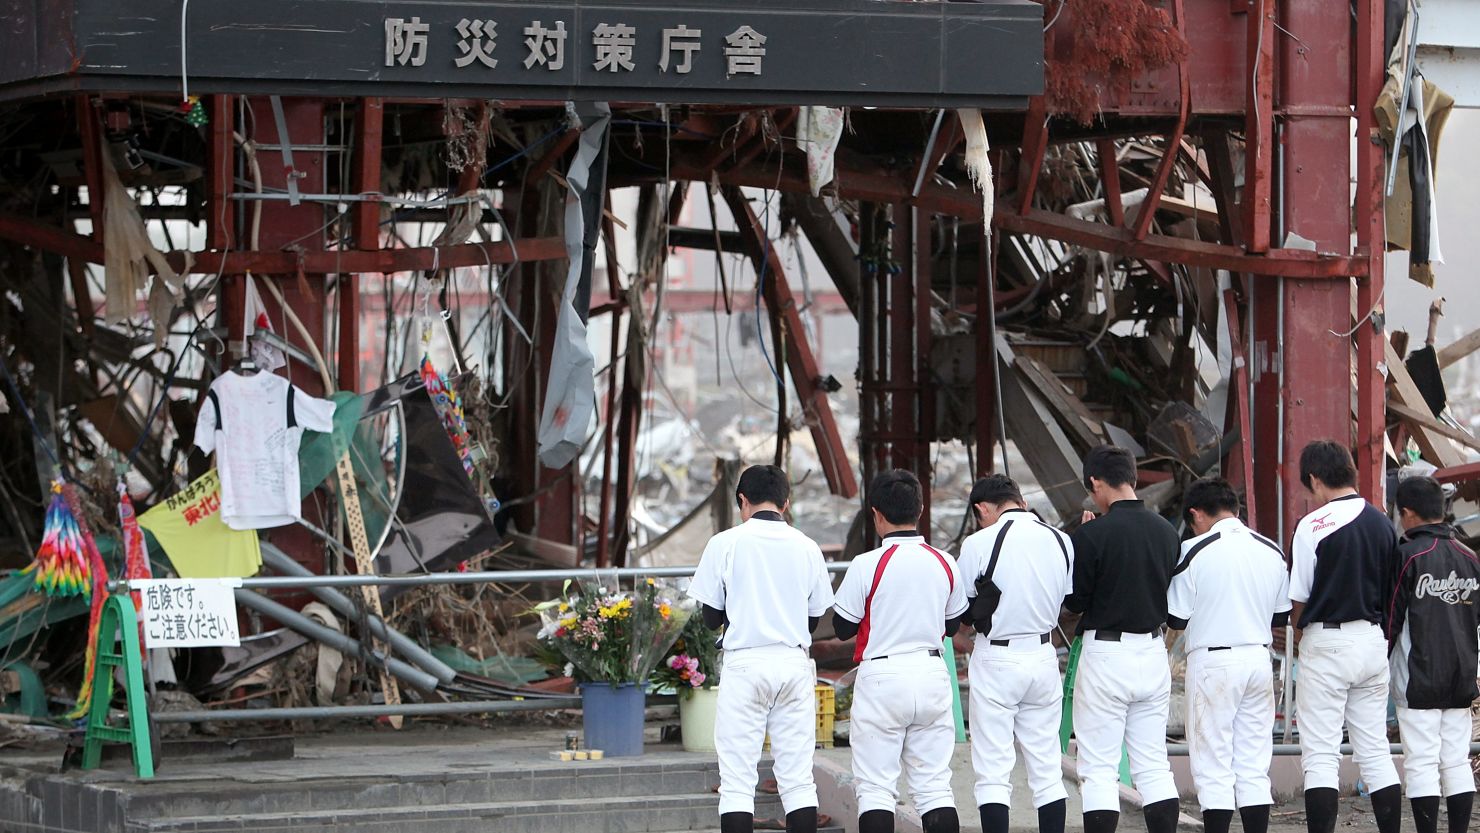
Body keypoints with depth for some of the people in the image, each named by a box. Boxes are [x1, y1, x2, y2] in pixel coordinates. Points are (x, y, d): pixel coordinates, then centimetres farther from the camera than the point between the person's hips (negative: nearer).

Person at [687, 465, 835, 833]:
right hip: (794, 662, 3)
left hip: (745, 663, -3)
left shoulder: (725, 543, -3)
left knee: (737, 779, -1)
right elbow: (814, 619, 9)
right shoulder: (807, 547, 4)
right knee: (798, 778, 6)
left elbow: (712, 617, 1)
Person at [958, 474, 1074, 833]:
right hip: (1043, 657, 5)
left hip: (996, 659, -5)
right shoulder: (1061, 541, 2)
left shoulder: (979, 544, -12)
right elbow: (1068, 600, 10)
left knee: (993, 772, -1)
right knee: (1047, 768, 11)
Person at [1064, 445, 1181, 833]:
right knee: (1154, 765, 12)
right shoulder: (1166, 531, 3)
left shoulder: (1092, 534, -15)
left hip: (1106, 654, -5)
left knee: (1099, 770, -1)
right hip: (1154, 653, 5)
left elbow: (1075, 601, -7)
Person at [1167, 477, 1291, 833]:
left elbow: (1177, 619, -7)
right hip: (1259, 658, 5)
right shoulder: (1272, 551, 6)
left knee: (1214, 767, -1)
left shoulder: (1194, 550, -10)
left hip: (1212, 661, -5)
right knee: (1254, 766, 10)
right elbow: (1282, 617, 13)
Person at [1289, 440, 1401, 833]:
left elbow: (1299, 596, -7)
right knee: (1375, 751, 11)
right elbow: (1392, 591, 11)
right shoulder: (1382, 523, 6)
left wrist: (1299, 636, 11)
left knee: (1320, 756, -3)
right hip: (1373, 640, 6)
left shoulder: (1313, 525, -12)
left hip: (1327, 642, -6)